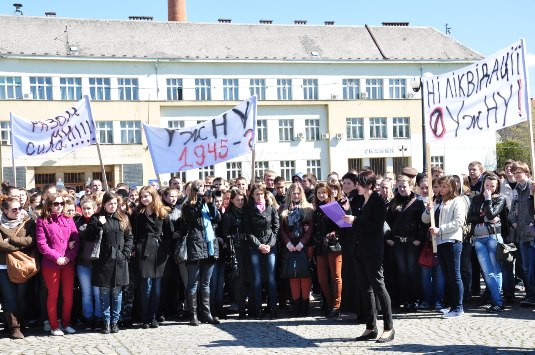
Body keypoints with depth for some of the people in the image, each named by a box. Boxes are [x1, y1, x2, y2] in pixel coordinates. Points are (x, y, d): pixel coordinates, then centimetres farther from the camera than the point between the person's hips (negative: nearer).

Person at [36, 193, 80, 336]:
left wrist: (69, 257, -12)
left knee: (68, 295, 7)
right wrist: (57, 257, -15)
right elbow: (41, 244, -9)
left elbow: (76, 240, 3)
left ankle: (66, 323, 20)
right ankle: (54, 326, 14)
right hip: (50, 264, -3)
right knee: (53, 295, 5)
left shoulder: (68, 220, 8)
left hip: (68, 263, 3)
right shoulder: (42, 221, -2)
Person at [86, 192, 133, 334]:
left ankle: (115, 321, 14)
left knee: (117, 293, 5)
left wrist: (125, 253, -2)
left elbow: (129, 237, 10)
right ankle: (106, 321, 12)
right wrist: (99, 225, -16)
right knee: (104, 293, 3)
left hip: (119, 261, 2)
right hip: (103, 261, -1)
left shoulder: (123, 218, 10)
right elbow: (89, 237, -4)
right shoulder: (96, 218, 3)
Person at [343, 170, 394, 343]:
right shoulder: (360, 202, 14)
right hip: (360, 250, 8)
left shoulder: (378, 201, -9)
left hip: (373, 251, -8)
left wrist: (355, 220, -19)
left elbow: (377, 226, -17)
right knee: (366, 288, 10)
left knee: (378, 286, -5)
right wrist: (348, 217, 2)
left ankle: (389, 328, 1)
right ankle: (371, 328, 15)